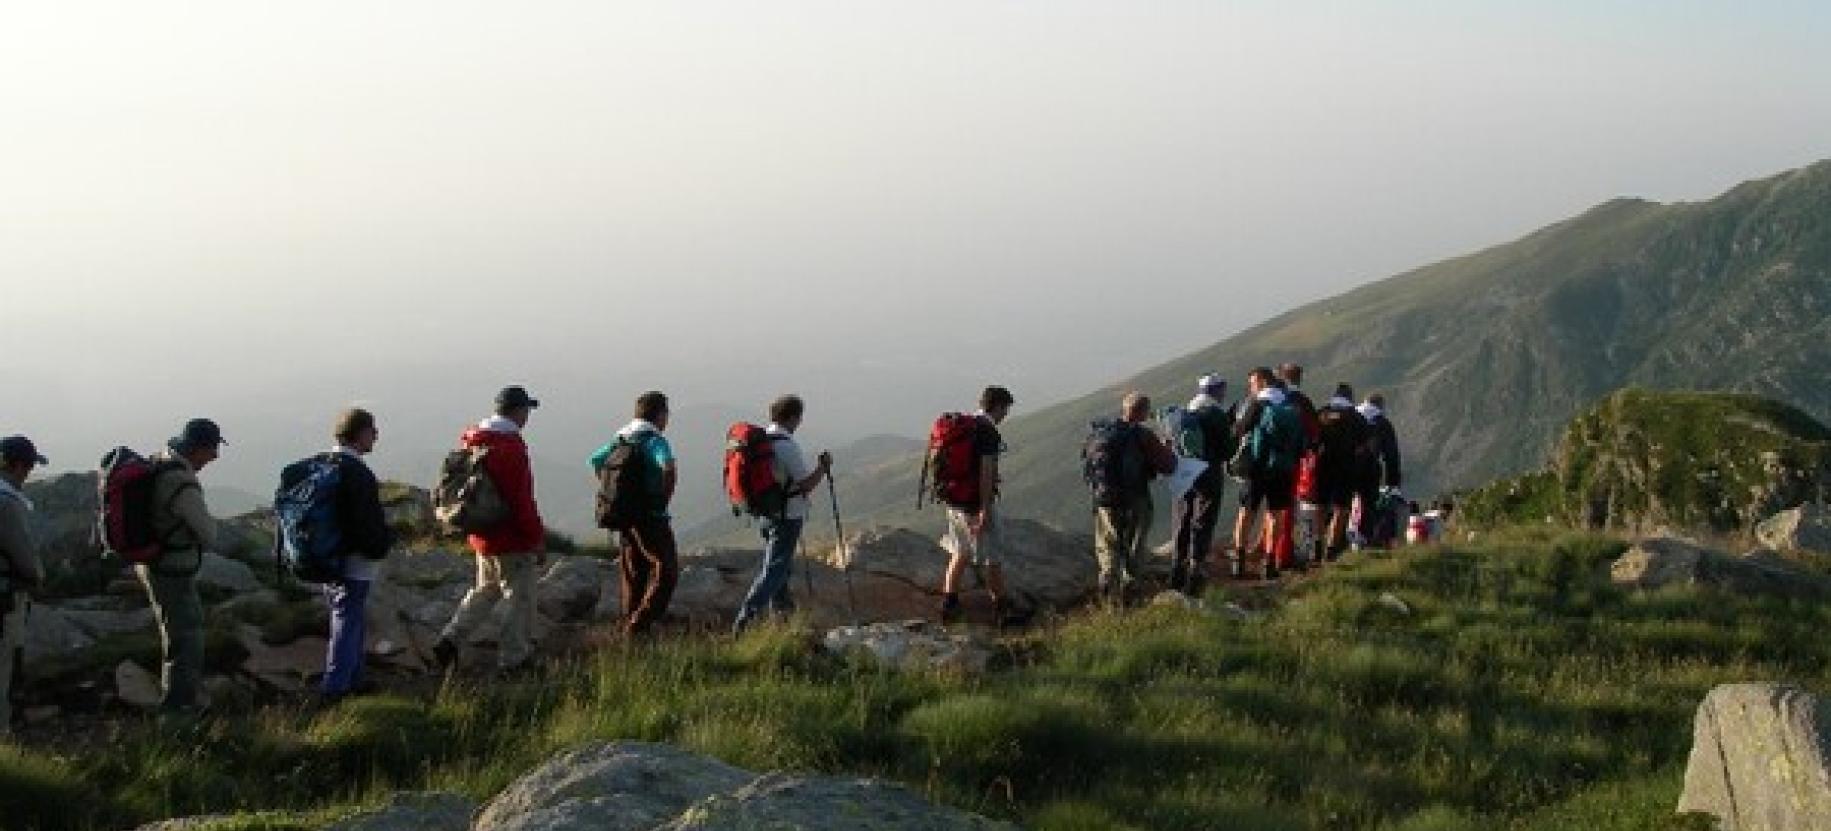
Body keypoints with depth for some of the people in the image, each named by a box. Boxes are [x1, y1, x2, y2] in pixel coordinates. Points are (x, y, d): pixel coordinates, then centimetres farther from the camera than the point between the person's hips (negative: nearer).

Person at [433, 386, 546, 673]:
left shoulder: (473, 440, 7)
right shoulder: (511, 445, -20)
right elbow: (522, 500, -21)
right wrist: (538, 538, -14)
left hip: (483, 535, 8)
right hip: (512, 540, -8)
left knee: (486, 590, 22)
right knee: (521, 598, 5)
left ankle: (450, 640, 13)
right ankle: (513, 658, 11)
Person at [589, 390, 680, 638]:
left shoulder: (621, 439, 10)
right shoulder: (655, 441, -14)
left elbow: (595, 461, 20)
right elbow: (669, 468, -33)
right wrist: (664, 495, -17)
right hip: (651, 516, -8)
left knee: (633, 576, 14)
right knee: (665, 571, -2)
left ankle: (630, 627, 18)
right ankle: (639, 625, -10)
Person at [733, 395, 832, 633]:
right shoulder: (787, 445, -20)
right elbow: (807, 485, -19)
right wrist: (824, 466, -2)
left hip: (762, 513, 8)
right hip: (786, 516, -8)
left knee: (780, 565, 22)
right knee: (775, 569, -5)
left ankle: (782, 610, 31)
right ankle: (746, 618, -13)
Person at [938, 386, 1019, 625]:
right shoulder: (988, 431, -17)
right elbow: (986, 471, -22)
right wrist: (985, 510, -23)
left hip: (955, 501, 8)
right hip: (977, 503, -8)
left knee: (960, 554, 20)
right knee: (993, 559, 3)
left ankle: (948, 604, 23)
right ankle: (1002, 610, 11)